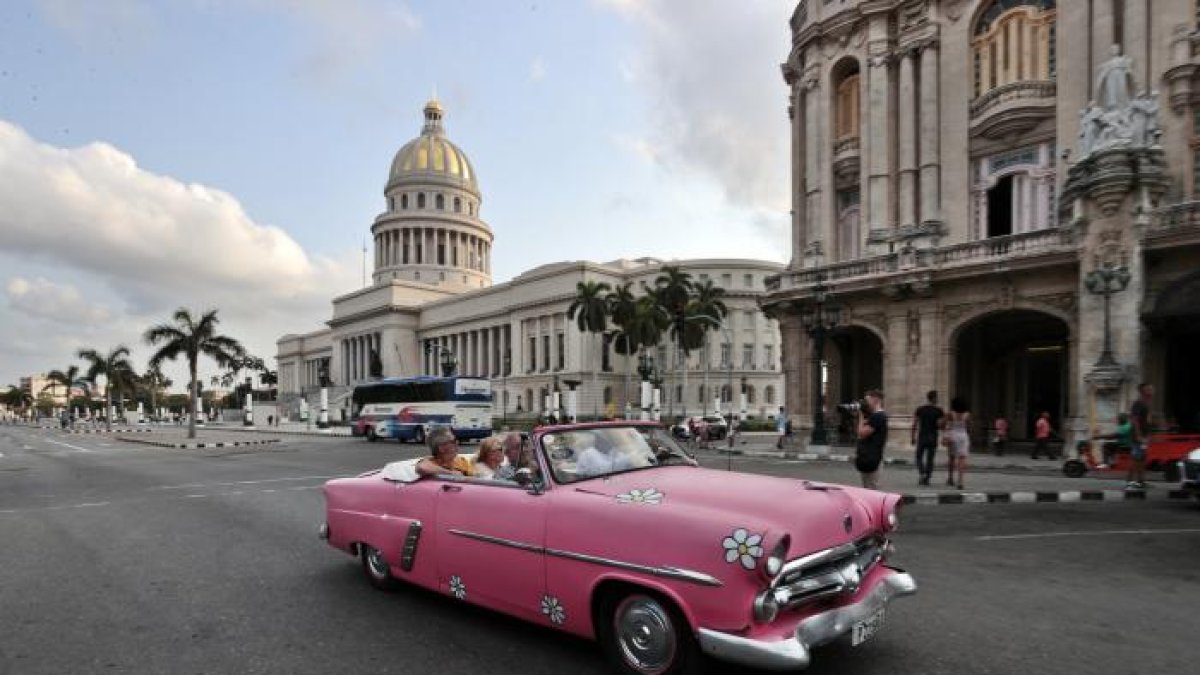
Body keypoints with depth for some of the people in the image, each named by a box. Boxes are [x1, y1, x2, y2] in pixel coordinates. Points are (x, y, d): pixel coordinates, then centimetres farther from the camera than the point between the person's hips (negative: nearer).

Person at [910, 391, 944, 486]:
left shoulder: (919, 410, 0)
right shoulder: (939, 411, -4)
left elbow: (914, 425, -1)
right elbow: (940, 425, -10)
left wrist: (913, 438, 5)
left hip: (921, 437, 0)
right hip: (933, 438, 0)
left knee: (919, 457, 11)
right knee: (930, 459, 8)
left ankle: (922, 473, -11)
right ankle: (926, 478, 7)